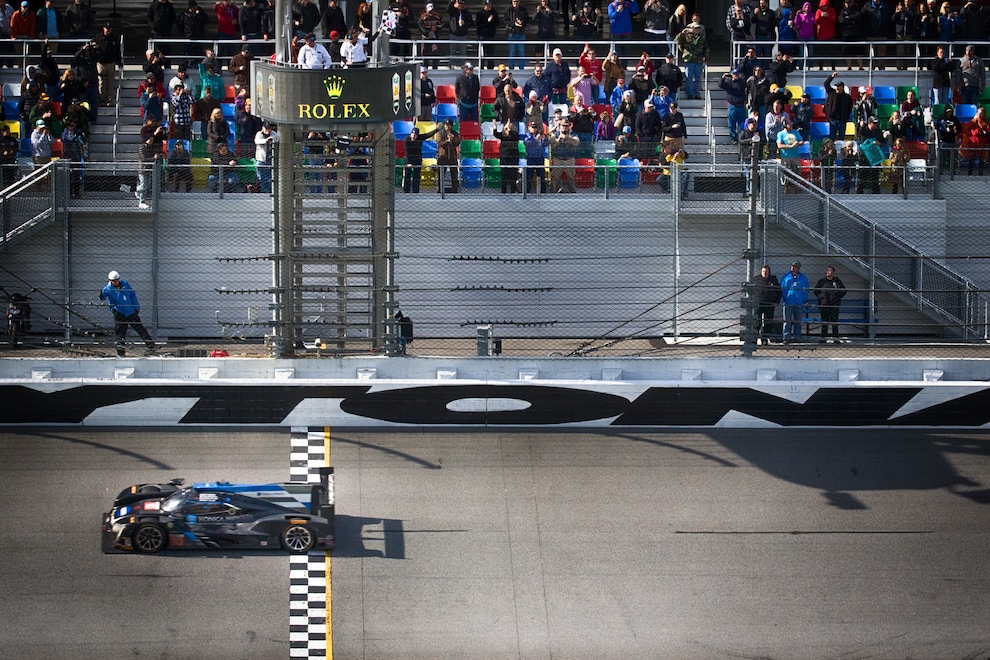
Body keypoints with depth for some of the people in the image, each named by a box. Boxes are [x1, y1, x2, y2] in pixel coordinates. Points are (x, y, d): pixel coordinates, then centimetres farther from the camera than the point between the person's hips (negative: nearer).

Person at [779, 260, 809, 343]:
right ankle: (786, 337, -6)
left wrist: (804, 300, 0)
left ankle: (796, 336, 14)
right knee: (787, 321, -6)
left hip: (799, 303, 2)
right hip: (788, 303, -1)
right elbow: (782, 289, 7)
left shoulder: (803, 278, 8)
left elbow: (805, 290, 11)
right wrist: (784, 299, -5)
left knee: (797, 321, 7)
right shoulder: (785, 277, 5)